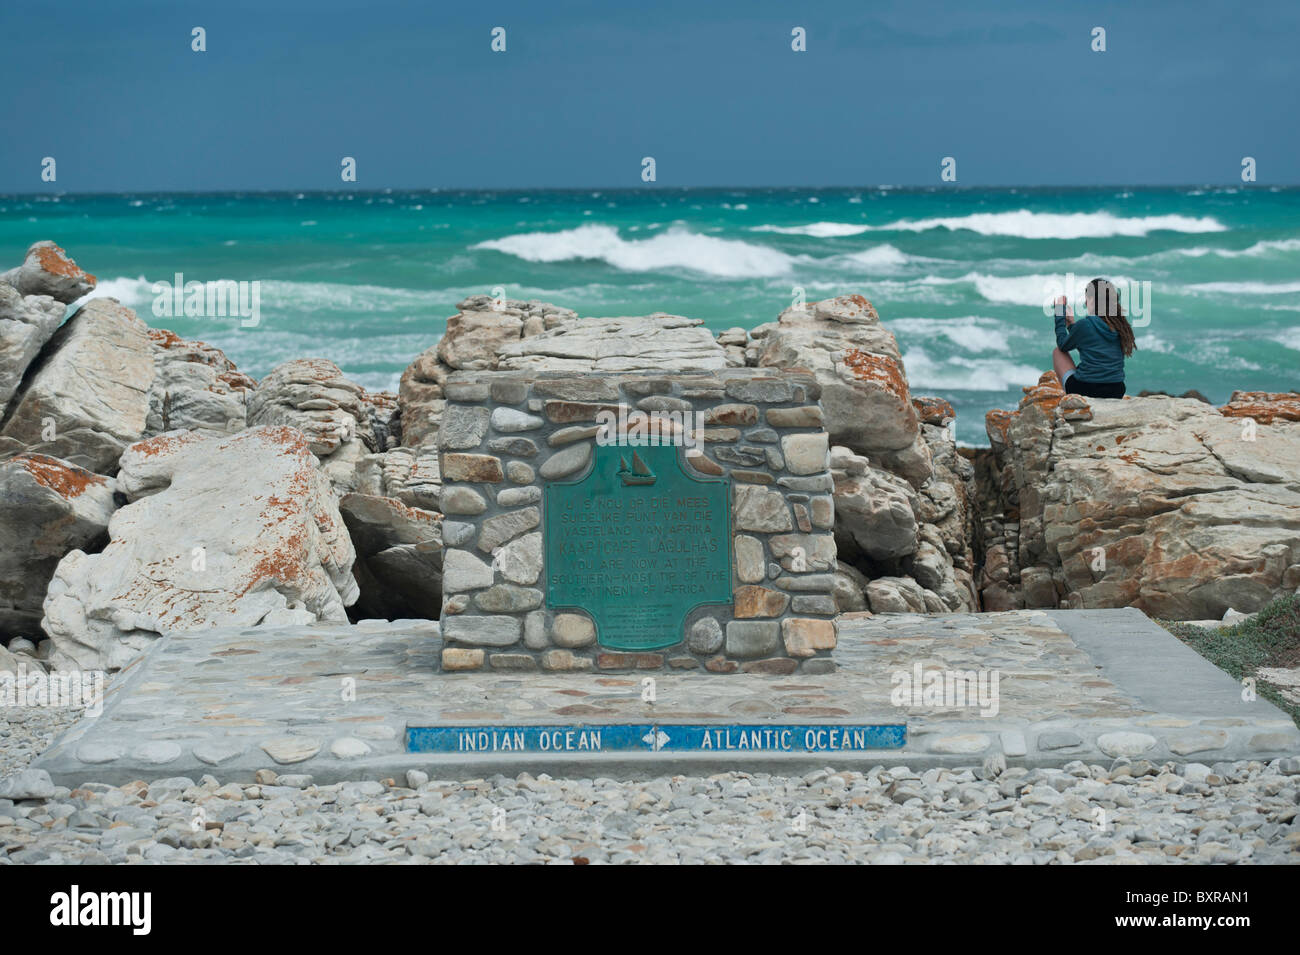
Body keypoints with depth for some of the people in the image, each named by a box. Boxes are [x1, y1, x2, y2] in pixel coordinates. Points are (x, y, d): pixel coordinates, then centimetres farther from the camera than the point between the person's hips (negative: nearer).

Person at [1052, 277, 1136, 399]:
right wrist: (1071, 324, 26)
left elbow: (1063, 346, 8)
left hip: (1085, 391, -5)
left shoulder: (1084, 324, -12)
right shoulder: (1121, 326, 4)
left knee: (1057, 351, 20)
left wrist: (1060, 313, 17)